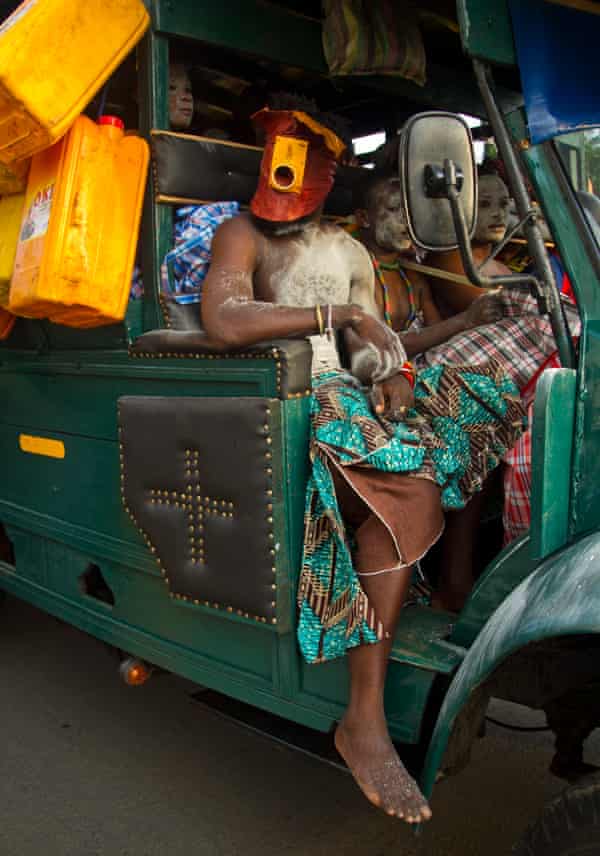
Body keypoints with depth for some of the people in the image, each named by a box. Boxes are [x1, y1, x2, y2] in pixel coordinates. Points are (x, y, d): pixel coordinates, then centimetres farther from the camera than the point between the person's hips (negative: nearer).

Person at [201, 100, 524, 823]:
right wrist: (337, 313, -20)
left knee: (474, 415, -1)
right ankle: (365, 720, -26)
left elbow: (373, 341, 15)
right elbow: (221, 324, -22)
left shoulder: (348, 251, 20)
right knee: (408, 486, -29)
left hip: (341, 391, 8)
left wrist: (392, 371, -9)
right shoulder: (242, 235, -2)